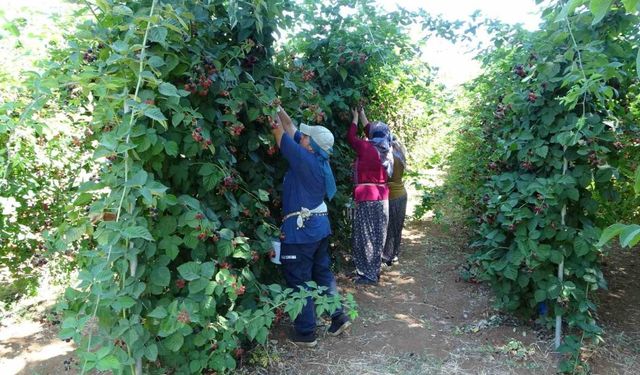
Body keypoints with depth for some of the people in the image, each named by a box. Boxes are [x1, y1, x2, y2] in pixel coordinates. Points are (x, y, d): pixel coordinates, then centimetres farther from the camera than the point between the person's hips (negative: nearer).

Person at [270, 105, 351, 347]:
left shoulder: (305, 160, -20)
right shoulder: (318, 158, 2)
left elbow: (280, 133, -12)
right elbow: (290, 127, 9)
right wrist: (278, 108, 10)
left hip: (300, 230, -8)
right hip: (319, 226, 9)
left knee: (298, 281, 3)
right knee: (322, 273, 19)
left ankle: (306, 333, 12)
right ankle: (338, 317, 25)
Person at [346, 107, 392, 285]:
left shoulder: (367, 148, -11)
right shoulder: (386, 151, 8)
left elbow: (351, 137, 5)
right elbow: (371, 132, 24)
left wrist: (355, 118, 18)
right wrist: (362, 115, 33)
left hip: (366, 198, -7)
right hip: (382, 197, 7)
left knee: (364, 236, 1)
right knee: (377, 236, 13)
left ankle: (367, 274, 5)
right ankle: (374, 270, 23)